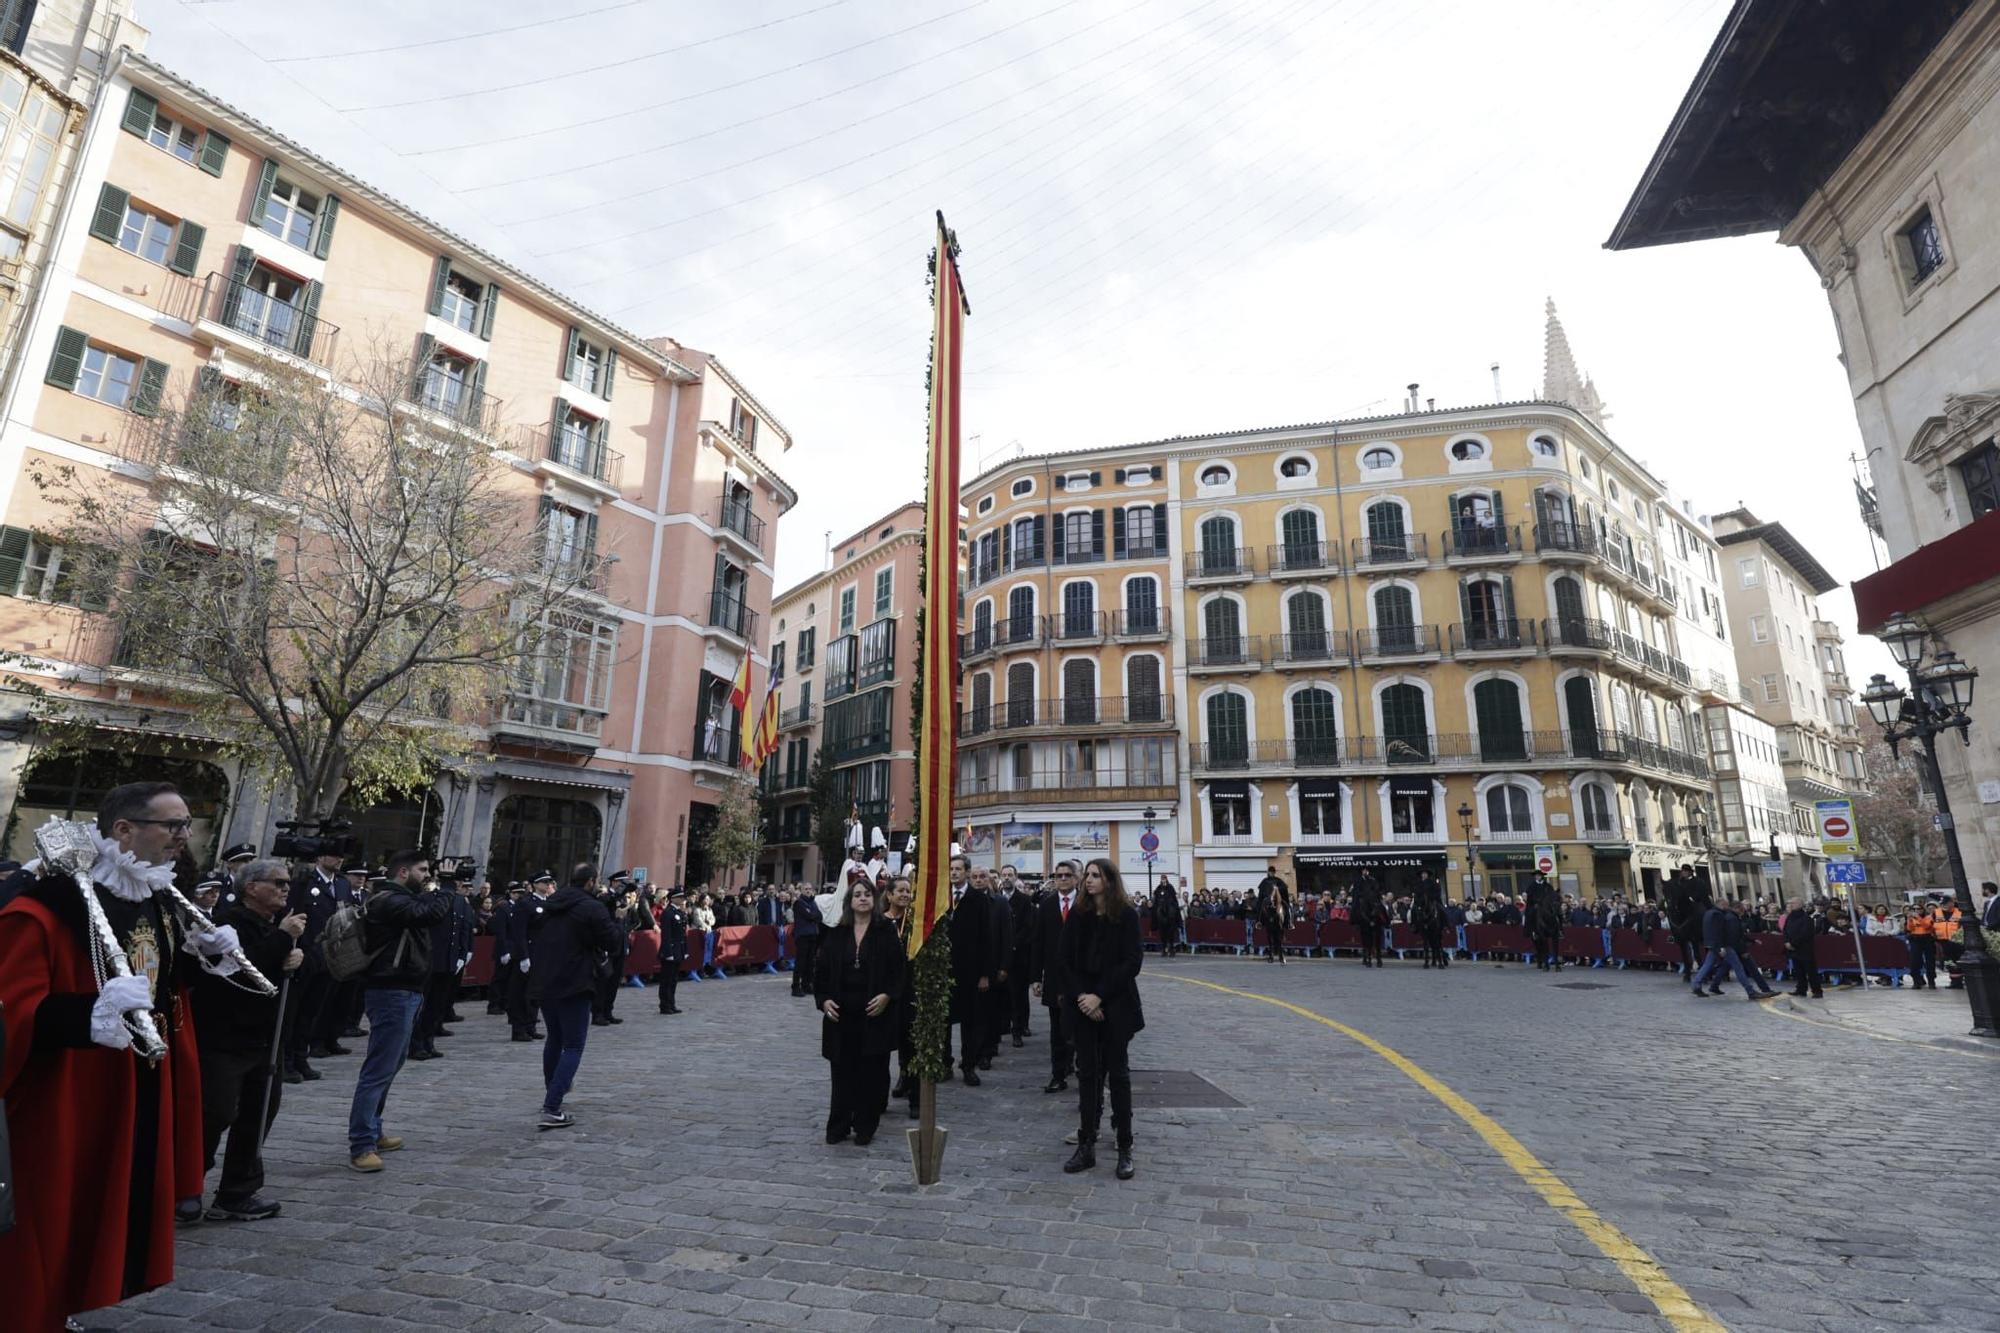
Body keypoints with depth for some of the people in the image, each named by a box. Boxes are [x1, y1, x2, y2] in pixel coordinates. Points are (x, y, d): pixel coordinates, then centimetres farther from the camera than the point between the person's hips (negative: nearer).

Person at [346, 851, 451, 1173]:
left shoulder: (395, 899, 17)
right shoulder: (391, 901, -18)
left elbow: (427, 913, 14)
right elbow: (434, 913, -30)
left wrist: (429, 894, 0)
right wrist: (435, 892, -13)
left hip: (400, 991, 11)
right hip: (393, 993, -11)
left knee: (389, 1065, 19)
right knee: (379, 1069, -8)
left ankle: (371, 1132, 30)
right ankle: (360, 1145, -4)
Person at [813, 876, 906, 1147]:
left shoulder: (886, 932, -2)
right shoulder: (836, 934, 5)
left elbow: (897, 970, -3)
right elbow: (821, 970, 7)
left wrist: (887, 995, -16)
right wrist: (823, 999, -5)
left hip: (875, 1014, -2)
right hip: (842, 1013, 2)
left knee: (871, 1071, 5)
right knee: (842, 1071, 8)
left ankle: (865, 1126, 19)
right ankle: (838, 1125, 21)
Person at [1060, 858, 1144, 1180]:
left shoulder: (1127, 915, -6)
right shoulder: (1077, 916, 4)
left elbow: (1131, 963, -10)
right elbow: (1067, 960, 4)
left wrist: (1100, 996, -15)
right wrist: (1081, 996, -10)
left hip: (1116, 1005, -3)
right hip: (1084, 1006, 3)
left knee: (1118, 1074, 5)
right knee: (1087, 1074, 6)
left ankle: (1125, 1149, 14)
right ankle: (1086, 1146, 14)